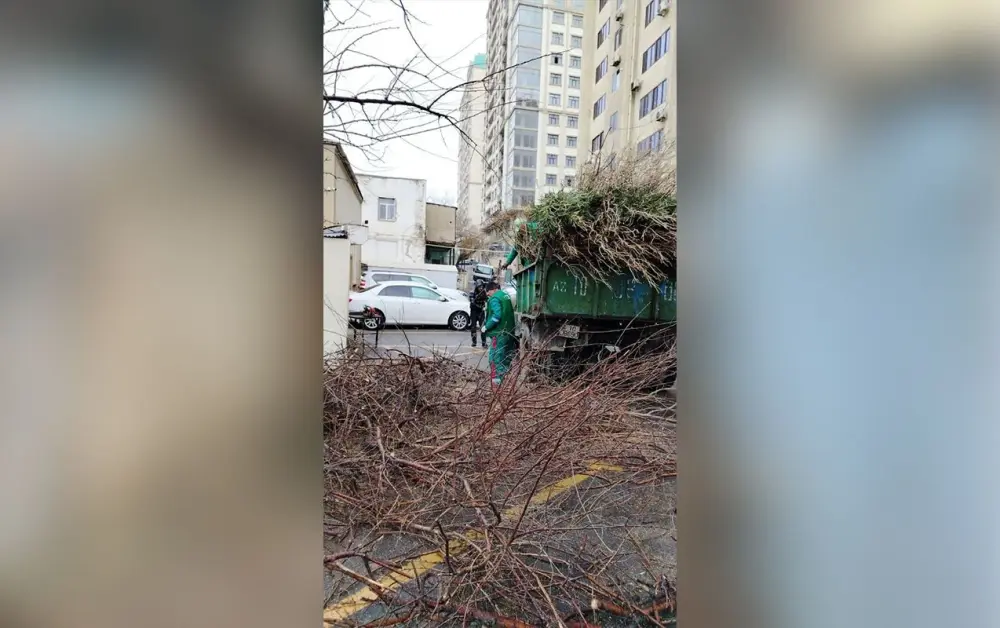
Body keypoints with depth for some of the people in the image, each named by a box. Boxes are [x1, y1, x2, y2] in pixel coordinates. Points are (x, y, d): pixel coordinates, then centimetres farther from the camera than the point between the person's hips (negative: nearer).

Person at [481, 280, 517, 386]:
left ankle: (497, 380, -3)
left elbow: (496, 316, -24)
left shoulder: (495, 299, -13)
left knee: (495, 357, -3)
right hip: (509, 332, 9)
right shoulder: (506, 296, 14)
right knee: (506, 357, 17)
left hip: (499, 333, -9)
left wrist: (486, 327, -15)